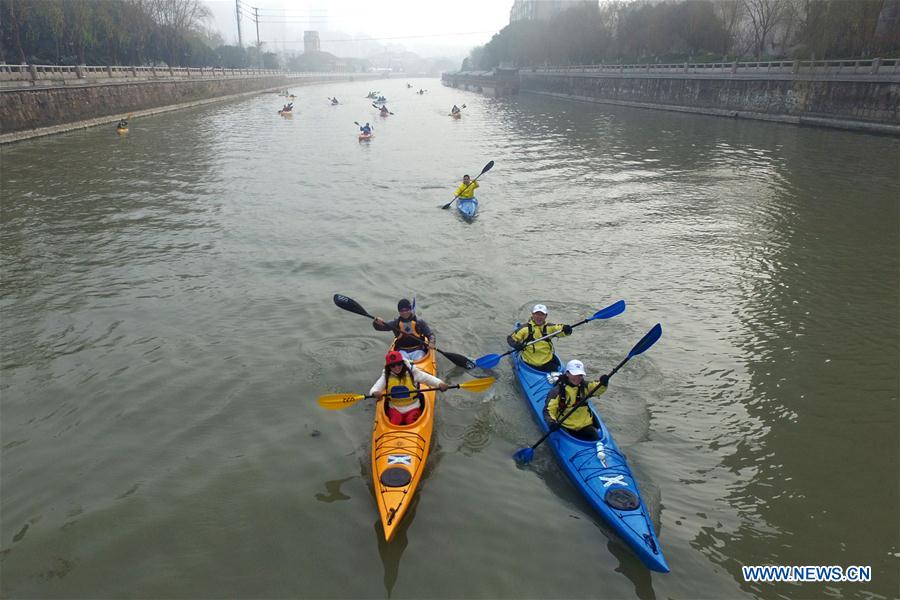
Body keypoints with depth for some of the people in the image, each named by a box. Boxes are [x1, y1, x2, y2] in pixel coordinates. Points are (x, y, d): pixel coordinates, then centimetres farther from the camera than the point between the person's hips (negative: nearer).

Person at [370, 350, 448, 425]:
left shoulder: (412, 372, -5)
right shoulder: (386, 377, -2)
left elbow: (428, 378, -6)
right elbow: (374, 389, -10)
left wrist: (439, 383, -27)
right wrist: (375, 393, -38)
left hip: (413, 407, -1)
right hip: (395, 408, 1)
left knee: (411, 421, -26)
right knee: (395, 421, -27)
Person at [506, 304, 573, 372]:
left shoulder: (549, 327, 5)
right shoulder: (525, 328, -3)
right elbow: (510, 338, -1)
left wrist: (566, 329, -31)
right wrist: (516, 345, -21)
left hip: (548, 362, 2)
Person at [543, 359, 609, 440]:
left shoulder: (585, 386, 3)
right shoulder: (557, 390, -10)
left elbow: (598, 389, -12)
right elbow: (548, 409, -13)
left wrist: (603, 383, -34)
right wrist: (551, 421, -32)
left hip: (585, 425, 4)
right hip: (565, 427, -4)